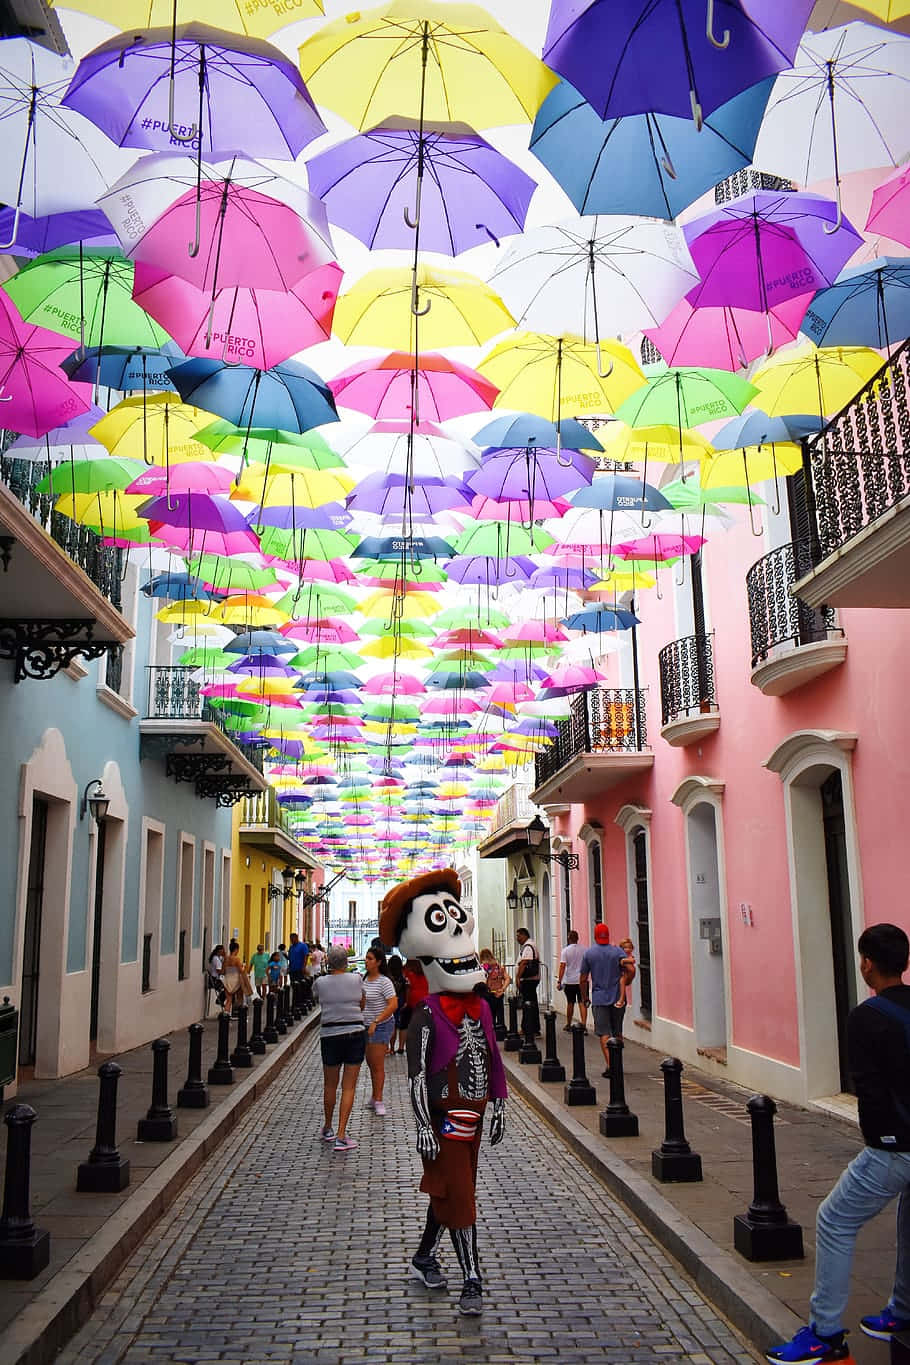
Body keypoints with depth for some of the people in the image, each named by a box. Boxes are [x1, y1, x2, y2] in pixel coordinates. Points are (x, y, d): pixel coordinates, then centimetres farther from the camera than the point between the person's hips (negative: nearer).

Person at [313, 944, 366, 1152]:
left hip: (330, 1035, 1)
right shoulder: (356, 979, 0)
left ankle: (328, 1129, 33)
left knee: (330, 1085, 17)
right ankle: (341, 1136, -3)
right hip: (355, 1033, -1)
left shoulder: (321, 983, -1)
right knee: (349, 1087, 2)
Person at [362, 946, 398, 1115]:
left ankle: (378, 1101, 2)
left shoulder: (384, 981, -17)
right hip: (367, 1025, 8)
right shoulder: (365, 979, 7)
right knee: (370, 1063, 15)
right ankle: (374, 1097, 28)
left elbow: (393, 1005, -22)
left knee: (378, 1065, -5)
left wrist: (376, 1022, -24)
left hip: (381, 1026, -8)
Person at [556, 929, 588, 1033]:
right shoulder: (584, 950, 0)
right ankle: (584, 1025, -12)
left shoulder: (565, 950, -7)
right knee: (582, 1003, -1)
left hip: (570, 981, -1)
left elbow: (562, 967, -12)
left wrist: (559, 981, -9)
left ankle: (568, 1025, 24)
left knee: (570, 1003, 12)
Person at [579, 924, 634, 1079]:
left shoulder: (589, 953, -2)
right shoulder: (617, 950, -1)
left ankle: (609, 1064, -14)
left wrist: (584, 997, 14)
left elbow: (583, 980, 1)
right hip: (617, 997, 2)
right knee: (617, 1032, 14)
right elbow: (631, 969, -14)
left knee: (604, 1032, -3)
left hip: (599, 998, -2)